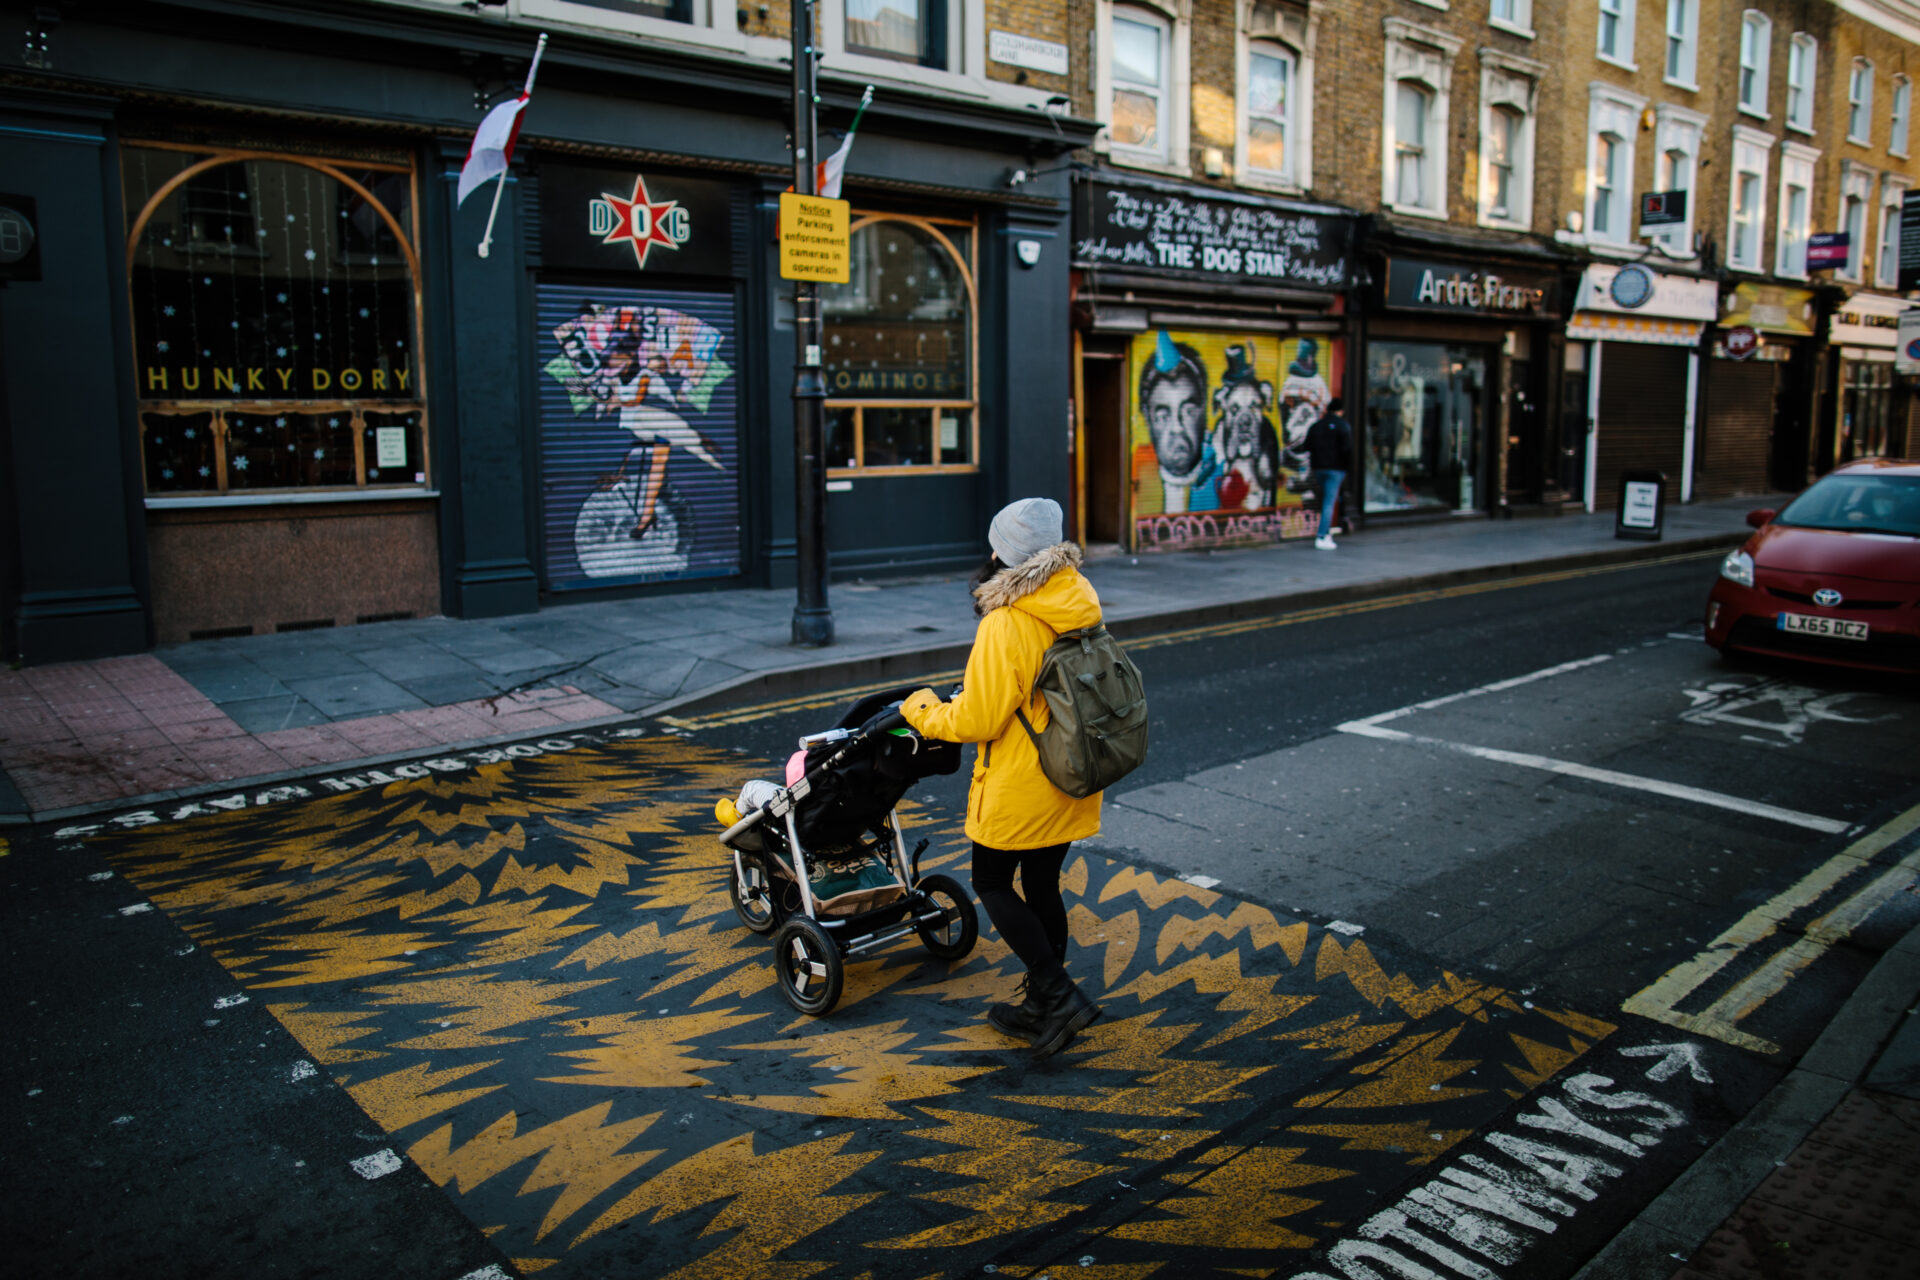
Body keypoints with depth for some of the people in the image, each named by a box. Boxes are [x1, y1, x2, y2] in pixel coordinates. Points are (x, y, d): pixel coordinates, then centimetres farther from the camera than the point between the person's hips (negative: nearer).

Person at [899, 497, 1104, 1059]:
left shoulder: (1005, 626, -23)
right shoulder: (1080, 607, 1)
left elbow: (978, 720, -19)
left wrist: (922, 712, -1)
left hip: (1020, 785, -7)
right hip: (1071, 781, 8)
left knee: (992, 883, 11)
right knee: (1042, 885, 18)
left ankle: (1058, 995, 4)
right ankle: (1042, 1007, 29)